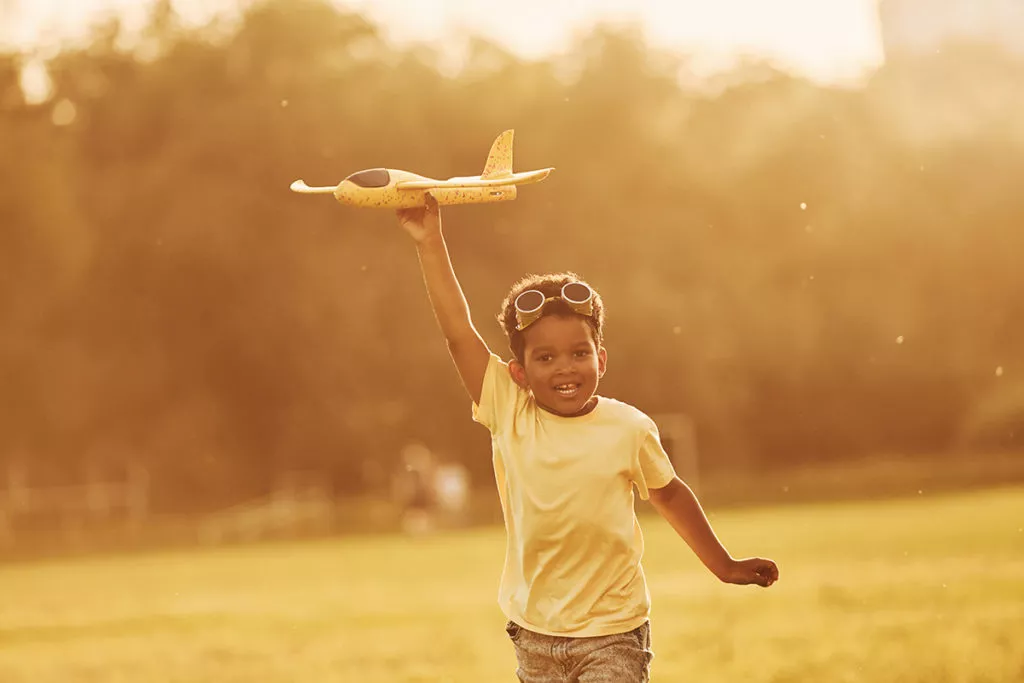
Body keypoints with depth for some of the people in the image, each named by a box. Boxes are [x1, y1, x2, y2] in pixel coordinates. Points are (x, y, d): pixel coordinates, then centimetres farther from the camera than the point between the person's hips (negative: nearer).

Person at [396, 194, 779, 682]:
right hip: (534, 633, 3)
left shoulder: (628, 429, -7)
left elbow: (669, 495, 9)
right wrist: (430, 243, -14)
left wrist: (724, 566, 17)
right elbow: (458, 330, -9)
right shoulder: (508, 414, -5)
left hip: (612, 634, -2)